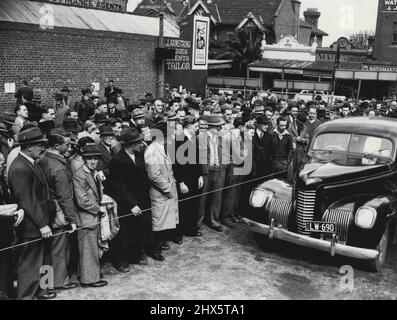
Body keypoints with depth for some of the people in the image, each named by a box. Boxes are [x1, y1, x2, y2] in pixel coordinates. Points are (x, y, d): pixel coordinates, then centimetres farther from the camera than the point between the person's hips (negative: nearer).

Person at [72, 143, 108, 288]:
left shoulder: (94, 173, 12)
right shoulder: (79, 176, -18)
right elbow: (83, 201, -22)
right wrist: (99, 209, -13)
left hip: (95, 217, 9)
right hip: (86, 219, -9)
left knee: (93, 247, 18)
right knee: (89, 249, 1)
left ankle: (93, 272, 31)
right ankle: (90, 278, 12)